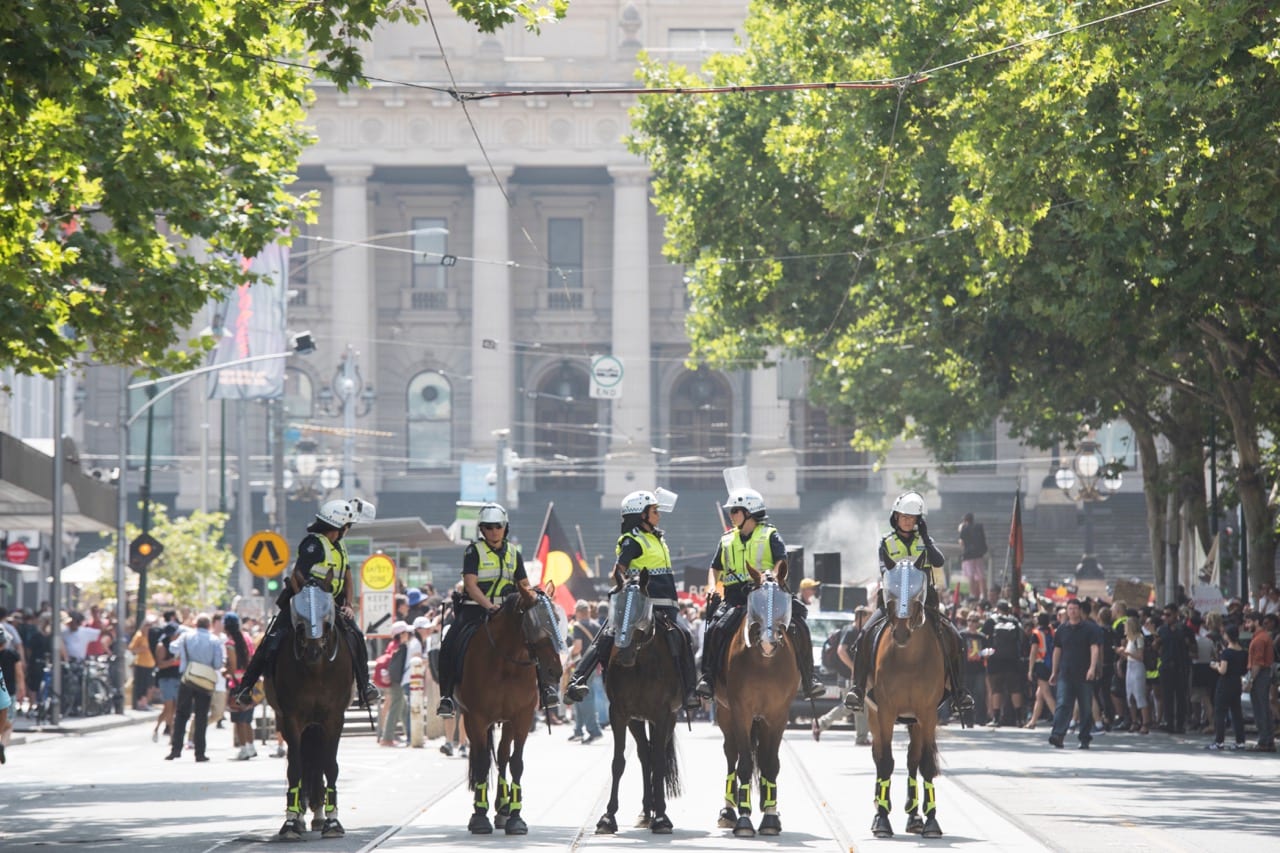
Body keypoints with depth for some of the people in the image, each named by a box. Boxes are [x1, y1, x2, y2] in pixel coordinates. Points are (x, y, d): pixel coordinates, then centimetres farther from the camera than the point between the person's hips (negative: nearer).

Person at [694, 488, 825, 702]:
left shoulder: (770, 536, 6)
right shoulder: (727, 540, 17)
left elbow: (781, 563, -6)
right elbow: (715, 569, 23)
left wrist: (771, 579, -26)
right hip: (736, 596, 2)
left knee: (798, 628, -20)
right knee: (716, 628, -25)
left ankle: (808, 680, -11)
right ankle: (708, 678, -22)